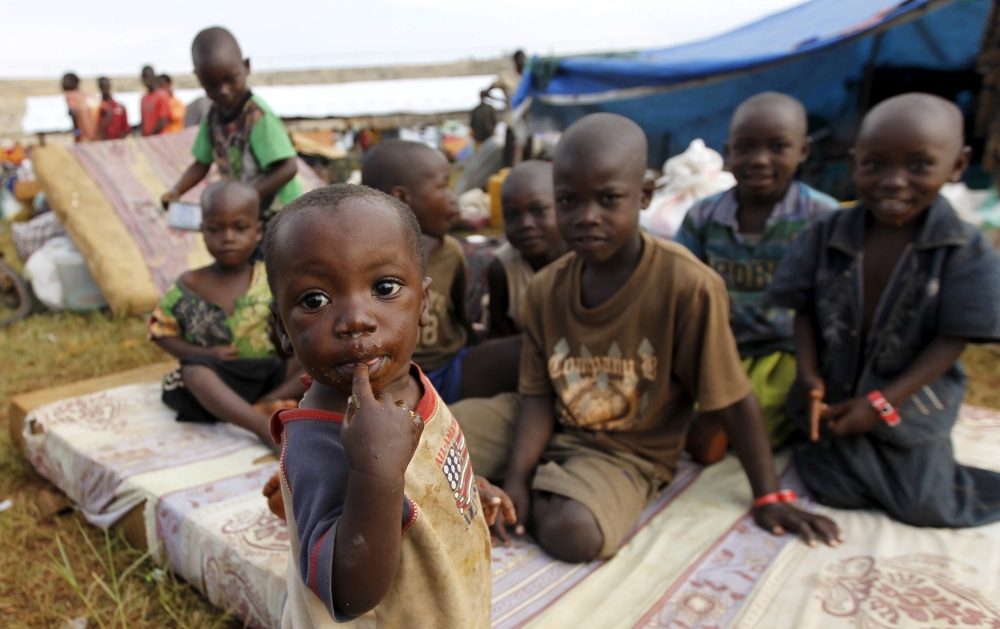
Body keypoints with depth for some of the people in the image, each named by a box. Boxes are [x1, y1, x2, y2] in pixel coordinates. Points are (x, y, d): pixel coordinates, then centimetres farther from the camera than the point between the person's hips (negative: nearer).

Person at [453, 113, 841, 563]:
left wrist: (769, 499, -7)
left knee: (574, 532, -32)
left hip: (628, 452, -3)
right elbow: (539, 395, -4)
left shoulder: (687, 284, -22)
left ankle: (540, 495, -3)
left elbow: (732, 403, -15)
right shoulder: (545, 288, -6)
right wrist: (515, 479, -18)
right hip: (552, 428, 4)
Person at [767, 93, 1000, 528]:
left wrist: (882, 403, -19)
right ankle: (814, 442, 29)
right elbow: (805, 311, -3)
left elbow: (950, 341, -14)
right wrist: (809, 374, -17)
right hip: (836, 397, 1)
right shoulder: (828, 235, -8)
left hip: (911, 404, -1)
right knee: (840, 493, -1)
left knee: (924, 506, 1)